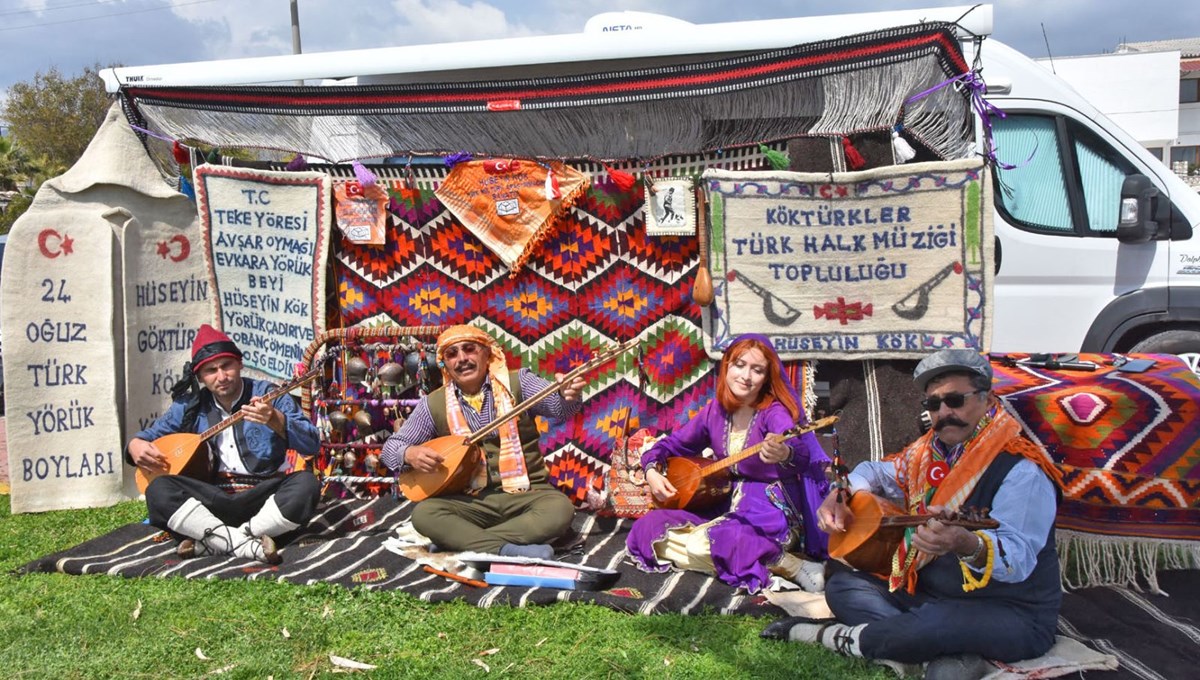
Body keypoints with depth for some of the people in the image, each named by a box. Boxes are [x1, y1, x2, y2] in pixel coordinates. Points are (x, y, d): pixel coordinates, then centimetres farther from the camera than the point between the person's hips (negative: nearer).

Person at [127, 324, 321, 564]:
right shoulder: (190, 405, 10)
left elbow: (312, 445, -10)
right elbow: (148, 436, 22)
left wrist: (276, 420, -28)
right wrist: (136, 445, -3)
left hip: (263, 498, -2)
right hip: (214, 498, 3)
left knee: (306, 484, -31)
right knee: (158, 490, -23)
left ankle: (212, 543, -25)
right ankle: (247, 544, -33)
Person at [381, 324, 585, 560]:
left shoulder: (518, 383, -2)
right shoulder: (433, 404, 3)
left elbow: (557, 406, -17)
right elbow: (391, 447, 8)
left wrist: (568, 394, -42)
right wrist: (410, 453, -16)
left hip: (524, 495, -1)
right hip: (470, 501, 1)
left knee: (560, 509, -30)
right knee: (423, 513, -25)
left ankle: (464, 541, -26)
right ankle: (506, 550, -33)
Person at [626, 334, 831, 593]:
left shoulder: (774, 411, -15)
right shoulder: (715, 411, 2)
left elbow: (801, 452, -37)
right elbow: (671, 444, 15)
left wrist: (785, 454, -60)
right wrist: (652, 471, -5)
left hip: (771, 515, -7)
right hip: (727, 507, 7)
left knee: (704, 546, -32)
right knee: (648, 528, -6)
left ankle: (793, 566, -14)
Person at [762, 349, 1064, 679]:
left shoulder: (1021, 470, -20)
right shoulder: (929, 453, 4)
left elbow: (1018, 556, -33)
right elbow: (876, 472, 22)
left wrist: (968, 545, -55)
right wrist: (839, 496, 0)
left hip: (1011, 616, -8)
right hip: (932, 594, 8)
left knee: (933, 625, -37)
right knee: (843, 586, 0)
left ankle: (827, 636, -11)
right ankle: (949, 653, -17)